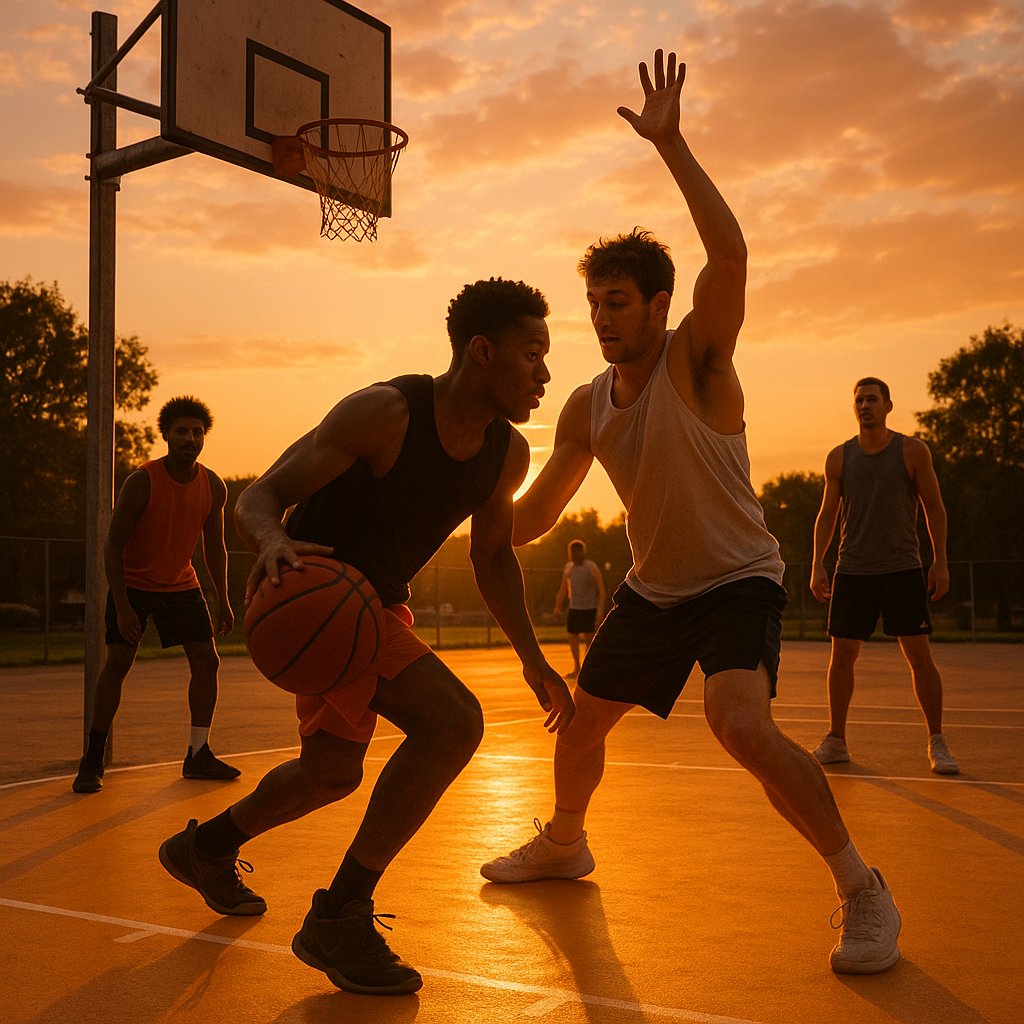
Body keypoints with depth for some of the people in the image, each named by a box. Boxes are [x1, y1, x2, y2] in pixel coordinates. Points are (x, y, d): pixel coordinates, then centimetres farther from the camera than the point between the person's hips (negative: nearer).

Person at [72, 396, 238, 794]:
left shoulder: (213, 487, -7)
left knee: (207, 661, -2)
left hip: (181, 585, 5)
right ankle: (92, 761, -3)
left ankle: (198, 754, 7)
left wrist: (223, 600, 1)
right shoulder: (142, 481, -21)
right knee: (117, 663, -11)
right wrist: (122, 606, -23)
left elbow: (214, 546, 6)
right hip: (133, 583, -4)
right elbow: (113, 544, -18)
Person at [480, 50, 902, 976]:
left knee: (742, 726, -30)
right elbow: (536, 516, 8)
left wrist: (670, 144, -38)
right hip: (653, 588, 7)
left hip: (738, 580, -7)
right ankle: (564, 844, 45)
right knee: (581, 724, 15)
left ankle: (864, 891, -11)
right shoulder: (585, 407, -1)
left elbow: (730, 252, -38)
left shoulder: (696, 361, -18)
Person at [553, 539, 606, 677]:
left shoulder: (592, 568, -7)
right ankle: (576, 668, 17)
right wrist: (558, 607, 12)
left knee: (588, 638, -4)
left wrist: (600, 609, -16)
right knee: (572, 637, 4)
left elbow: (601, 589, -9)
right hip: (574, 608, 5)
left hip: (589, 609, -5)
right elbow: (563, 589, 17)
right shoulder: (568, 567, 8)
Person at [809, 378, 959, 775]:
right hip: (852, 571, 2)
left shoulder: (912, 451, 0)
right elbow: (827, 515, 10)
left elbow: (934, 508, 3)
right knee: (841, 654, 3)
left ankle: (937, 743, 7)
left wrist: (940, 561, -5)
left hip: (902, 569, -2)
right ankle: (835, 741, 15)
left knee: (919, 655, -5)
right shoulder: (839, 457, 6)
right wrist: (817, 565, 2)